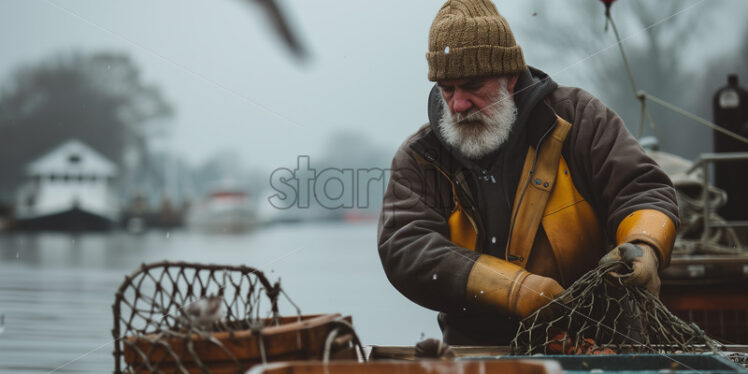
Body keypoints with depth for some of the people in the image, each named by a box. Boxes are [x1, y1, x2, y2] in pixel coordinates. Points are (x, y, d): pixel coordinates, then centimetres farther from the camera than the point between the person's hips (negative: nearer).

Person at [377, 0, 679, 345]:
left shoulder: (575, 119, 6)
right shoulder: (417, 159, 7)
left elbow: (643, 191, 5)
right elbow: (403, 250, -7)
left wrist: (643, 249, -21)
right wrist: (514, 289, -21)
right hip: (476, 352, 2)